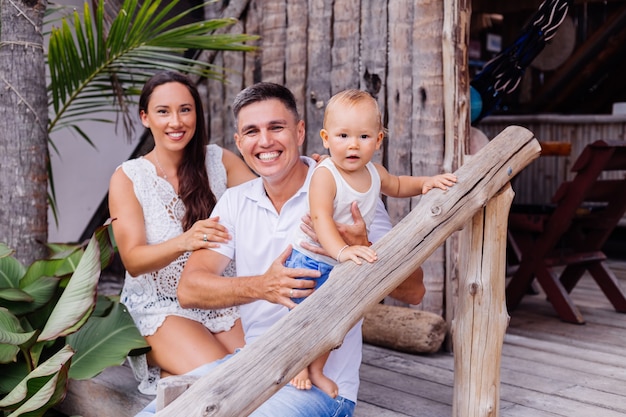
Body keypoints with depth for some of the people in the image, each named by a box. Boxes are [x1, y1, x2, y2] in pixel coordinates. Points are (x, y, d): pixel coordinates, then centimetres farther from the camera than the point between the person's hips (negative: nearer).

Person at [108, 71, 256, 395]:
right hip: (161, 308, -3)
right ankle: (165, 369, 3)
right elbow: (132, 261, -12)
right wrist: (184, 242, -33)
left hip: (222, 303, 3)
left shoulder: (220, 161, 3)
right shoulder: (127, 178, -3)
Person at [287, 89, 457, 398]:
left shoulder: (374, 172, -2)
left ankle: (316, 370, 32)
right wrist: (342, 250, -53)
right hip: (310, 258, -7)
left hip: (343, 265, 7)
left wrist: (425, 182, 4)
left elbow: (396, 186, 22)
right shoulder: (325, 175, -25)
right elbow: (321, 218, -38)